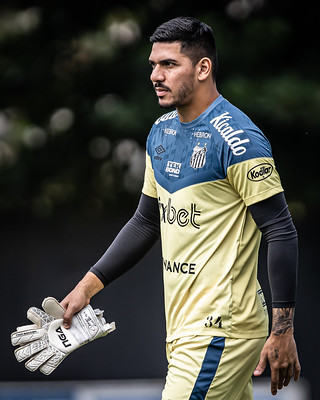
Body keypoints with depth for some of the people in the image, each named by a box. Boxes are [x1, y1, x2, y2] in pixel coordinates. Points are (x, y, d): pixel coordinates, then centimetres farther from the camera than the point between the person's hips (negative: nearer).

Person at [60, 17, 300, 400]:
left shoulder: (237, 139, -14)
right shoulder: (161, 132, 12)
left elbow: (282, 232, -15)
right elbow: (146, 221, 23)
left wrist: (282, 330, -18)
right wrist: (88, 285, 17)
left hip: (221, 332, -8)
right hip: (184, 329, 8)